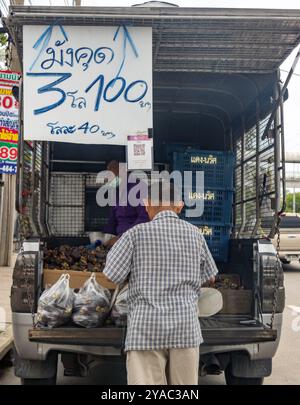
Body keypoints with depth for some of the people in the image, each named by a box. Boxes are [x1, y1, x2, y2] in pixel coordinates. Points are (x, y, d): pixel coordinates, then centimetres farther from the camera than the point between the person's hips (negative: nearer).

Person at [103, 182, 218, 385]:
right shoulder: (195, 234, 7)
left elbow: (110, 278, -3)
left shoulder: (136, 234, -4)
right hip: (185, 325, 3)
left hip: (146, 328, -3)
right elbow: (209, 277, 18)